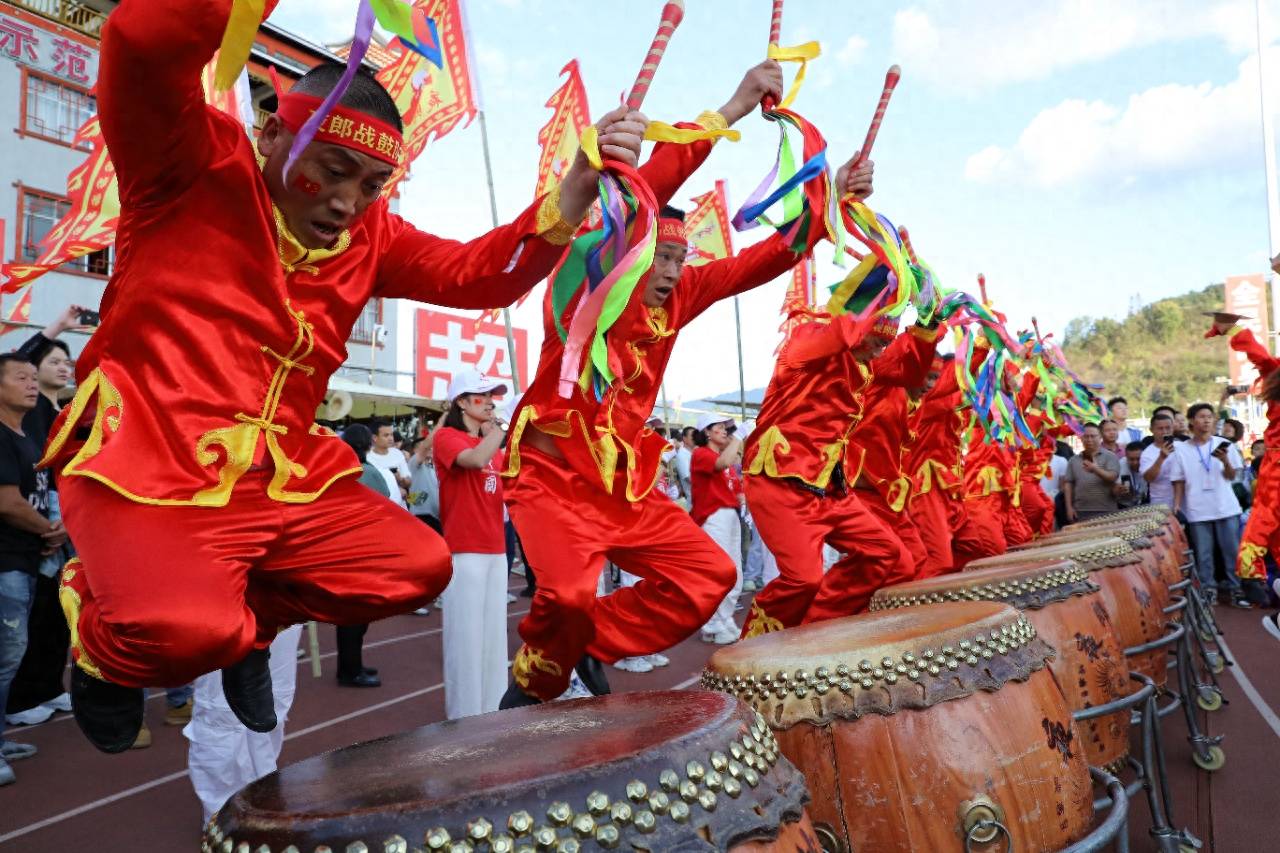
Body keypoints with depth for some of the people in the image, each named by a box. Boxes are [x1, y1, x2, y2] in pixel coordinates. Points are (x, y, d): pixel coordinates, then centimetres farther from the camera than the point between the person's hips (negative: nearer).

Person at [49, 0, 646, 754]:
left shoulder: (370, 237, 10)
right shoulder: (196, 163, -4)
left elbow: (479, 275, 0)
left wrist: (571, 199, -14)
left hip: (285, 484, 6)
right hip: (150, 475, -6)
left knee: (421, 566, -2)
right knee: (185, 631, -29)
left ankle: (248, 613, 21)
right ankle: (100, 630, 11)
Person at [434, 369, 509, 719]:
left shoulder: (492, 443, 16)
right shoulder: (446, 437, -6)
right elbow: (477, 460, -27)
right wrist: (503, 425, -15)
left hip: (495, 549, 7)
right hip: (465, 551, -7)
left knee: (493, 631, 11)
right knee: (466, 633, -2)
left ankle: (492, 708, 22)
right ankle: (465, 715, 8)